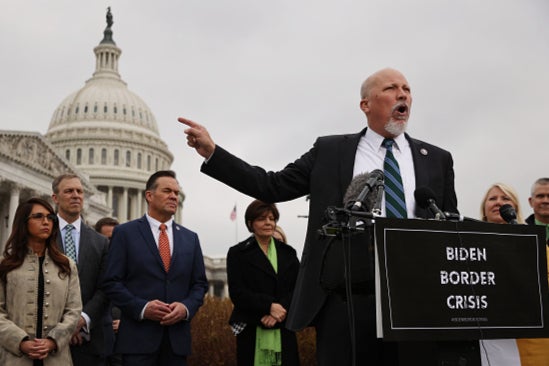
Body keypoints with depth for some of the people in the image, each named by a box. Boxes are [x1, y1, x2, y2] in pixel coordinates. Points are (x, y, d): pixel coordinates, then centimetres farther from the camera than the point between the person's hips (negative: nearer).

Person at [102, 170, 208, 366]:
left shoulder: (190, 238, 13)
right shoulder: (125, 233, 2)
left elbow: (200, 284, 13)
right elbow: (112, 282, -2)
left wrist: (187, 307, -7)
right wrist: (141, 307, -15)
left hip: (177, 337, 4)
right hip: (138, 336, -3)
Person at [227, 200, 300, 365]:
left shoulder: (288, 252, 14)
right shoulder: (238, 253, 5)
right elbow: (237, 293, -5)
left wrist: (280, 310, -14)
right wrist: (270, 306, -17)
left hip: (283, 331, 3)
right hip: (252, 332, -2)